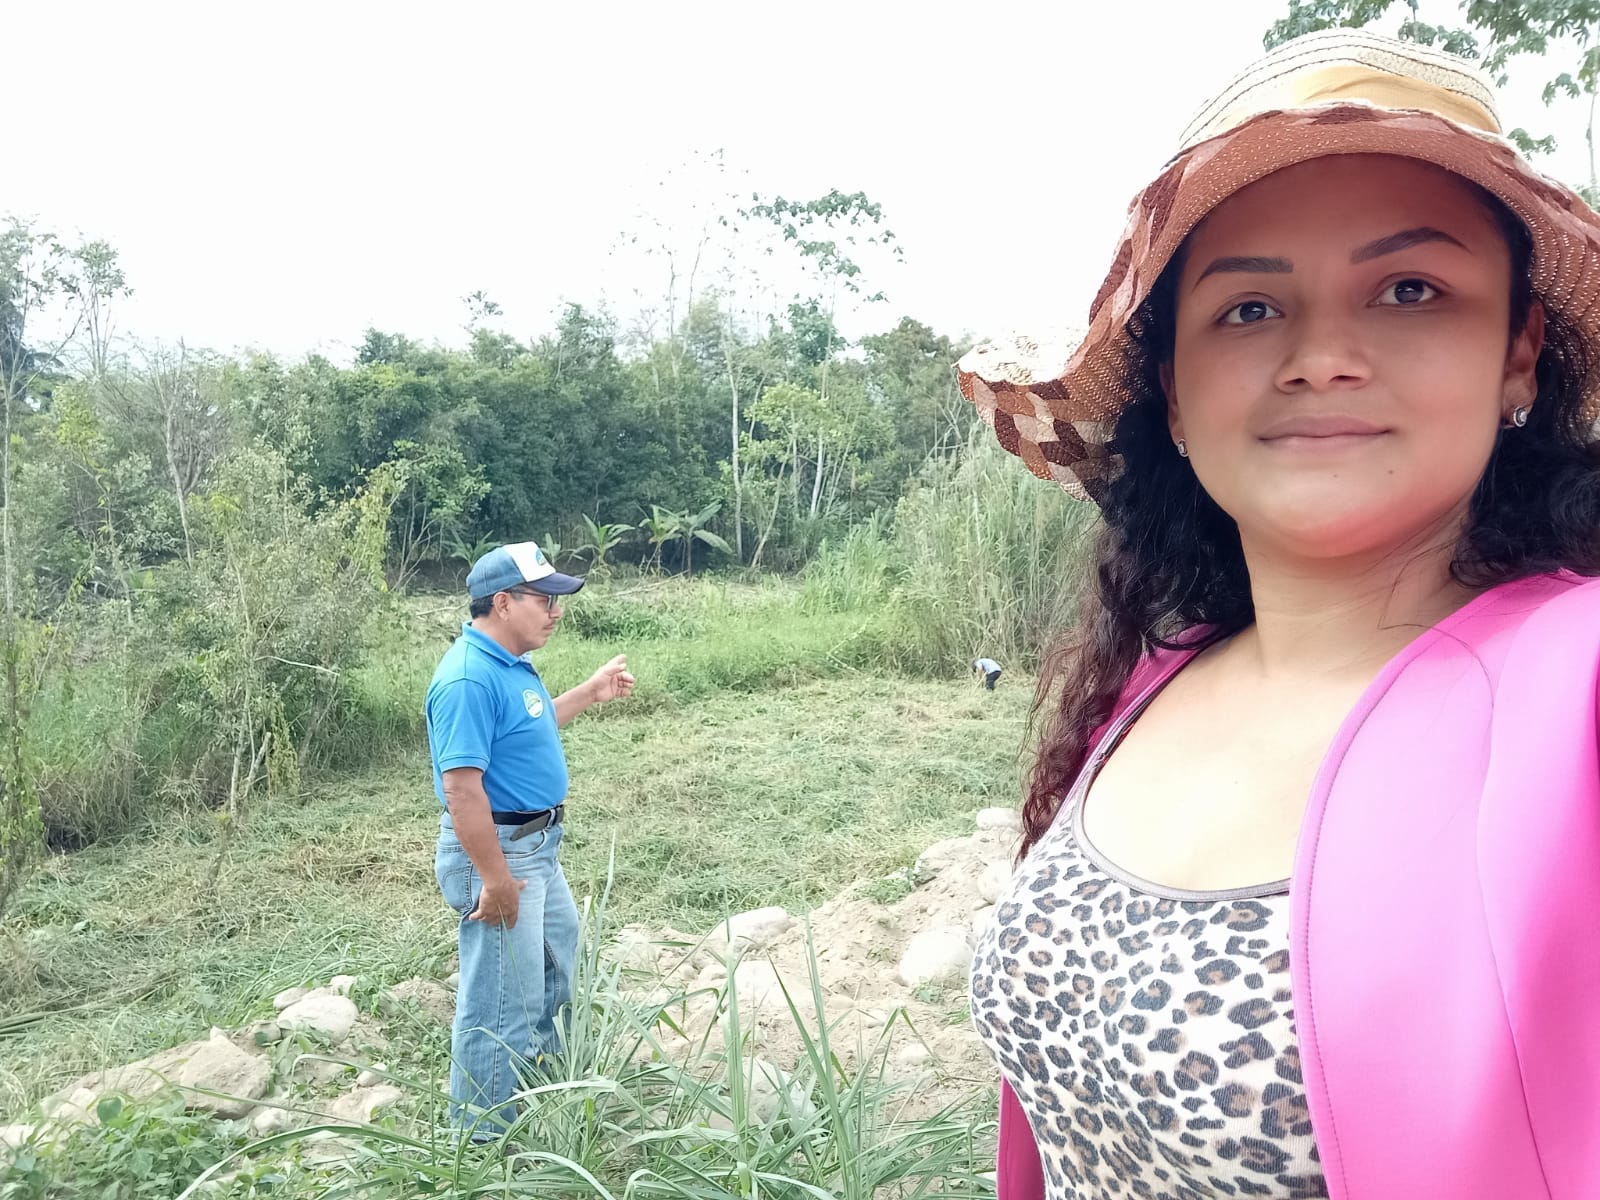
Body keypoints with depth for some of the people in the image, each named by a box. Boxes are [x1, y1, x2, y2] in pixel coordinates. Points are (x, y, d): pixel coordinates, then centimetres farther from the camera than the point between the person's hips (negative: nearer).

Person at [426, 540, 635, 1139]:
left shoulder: (511, 663, 5)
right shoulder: (469, 679, -26)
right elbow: (461, 788, -28)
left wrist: (590, 692, 19)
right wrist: (496, 882, -25)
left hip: (537, 845, 11)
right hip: (496, 852, -11)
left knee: (560, 952, 27)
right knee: (502, 999, 3)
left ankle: (545, 1066, 50)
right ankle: (485, 1132, 21)